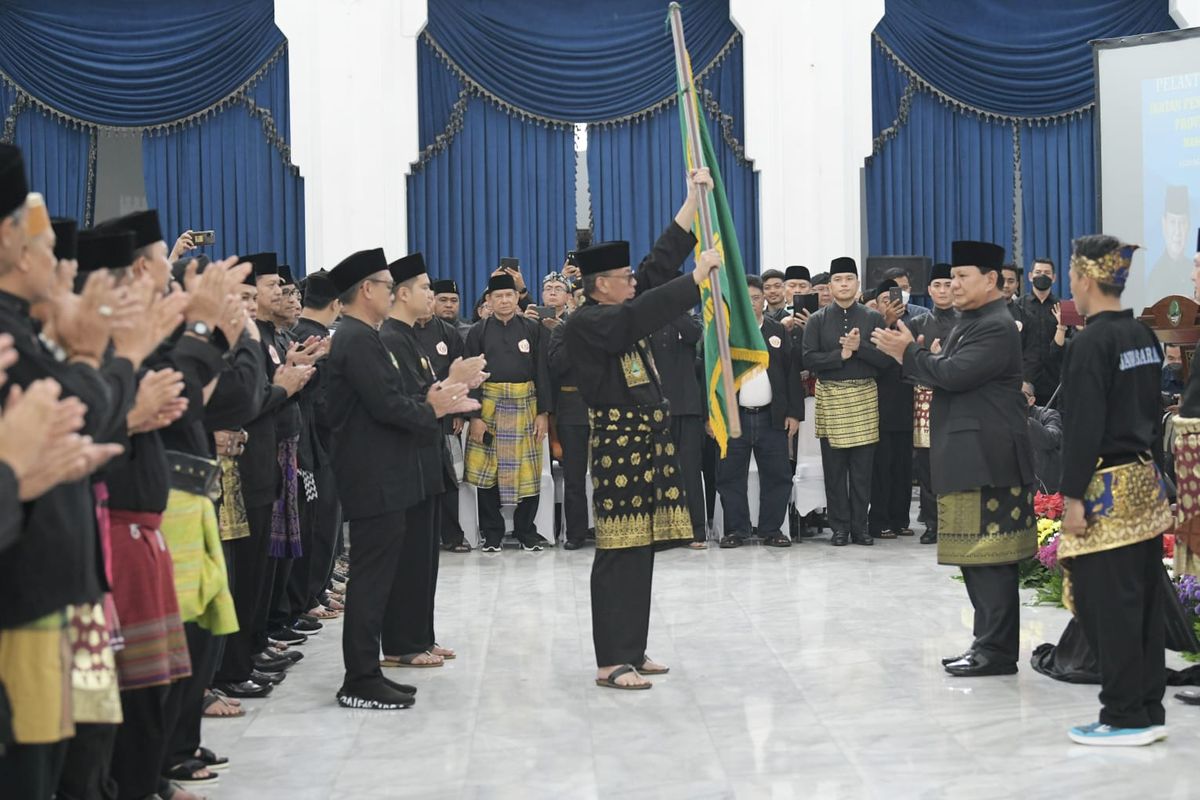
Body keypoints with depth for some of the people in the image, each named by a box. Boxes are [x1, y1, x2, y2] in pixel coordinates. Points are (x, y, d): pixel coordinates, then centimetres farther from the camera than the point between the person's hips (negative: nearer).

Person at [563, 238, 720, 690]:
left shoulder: (622, 316, 15)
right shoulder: (585, 323, -15)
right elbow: (637, 315, -26)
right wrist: (696, 278, -26)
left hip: (647, 441, 10)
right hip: (618, 444, -9)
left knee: (640, 549, 12)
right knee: (619, 554, -6)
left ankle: (631, 651, 20)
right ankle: (610, 662, -1)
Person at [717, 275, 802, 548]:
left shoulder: (779, 331, 9)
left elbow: (792, 374, 7)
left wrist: (794, 413, 1)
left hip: (772, 418, 1)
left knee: (777, 475, 2)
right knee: (730, 476, 2)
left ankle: (771, 529, 12)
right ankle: (735, 530, 11)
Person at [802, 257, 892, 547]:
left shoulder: (873, 318, 5)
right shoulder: (818, 320, 4)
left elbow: (884, 359, -3)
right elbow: (809, 360, -6)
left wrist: (859, 347, -16)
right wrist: (841, 354, -14)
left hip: (865, 395, 0)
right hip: (830, 396, 0)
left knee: (862, 467, 3)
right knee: (834, 468, 3)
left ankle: (859, 526, 11)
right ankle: (840, 527, 10)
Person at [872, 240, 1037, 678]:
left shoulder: (997, 328, -13)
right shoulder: (969, 323, 19)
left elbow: (955, 373, -22)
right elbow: (943, 374, 18)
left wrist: (909, 353, -9)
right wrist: (911, 355, 2)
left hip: (988, 459, -10)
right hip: (966, 458, 10)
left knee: (989, 555, -7)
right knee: (976, 555, 13)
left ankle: (997, 650, -2)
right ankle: (987, 643, 20)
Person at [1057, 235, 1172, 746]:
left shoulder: (1091, 343, -15)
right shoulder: (1143, 336, 10)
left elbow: (1084, 427, -18)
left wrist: (1073, 495, -15)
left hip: (1107, 489, -9)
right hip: (1145, 482, 9)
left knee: (1108, 604, -2)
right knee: (1143, 601, 12)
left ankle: (1125, 717, 4)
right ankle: (1149, 710, 18)